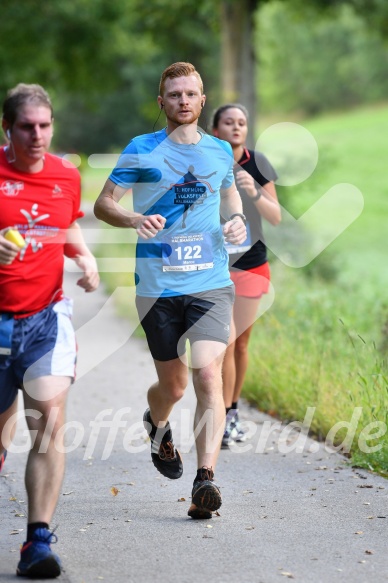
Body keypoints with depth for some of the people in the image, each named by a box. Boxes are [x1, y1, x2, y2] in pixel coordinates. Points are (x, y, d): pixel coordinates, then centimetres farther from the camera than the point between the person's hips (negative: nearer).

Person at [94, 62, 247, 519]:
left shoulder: (220, 152, 9)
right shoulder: (142, 150, 0)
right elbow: (103, 204, 0)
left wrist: (236, 219, 6)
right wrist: (134, 219, -21)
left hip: (211, 281, 1)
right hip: (158, 286, -1)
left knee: (208, 373, -18)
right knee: (173, 384, 9)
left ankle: (205, 480, -19)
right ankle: (157, 425, 46)